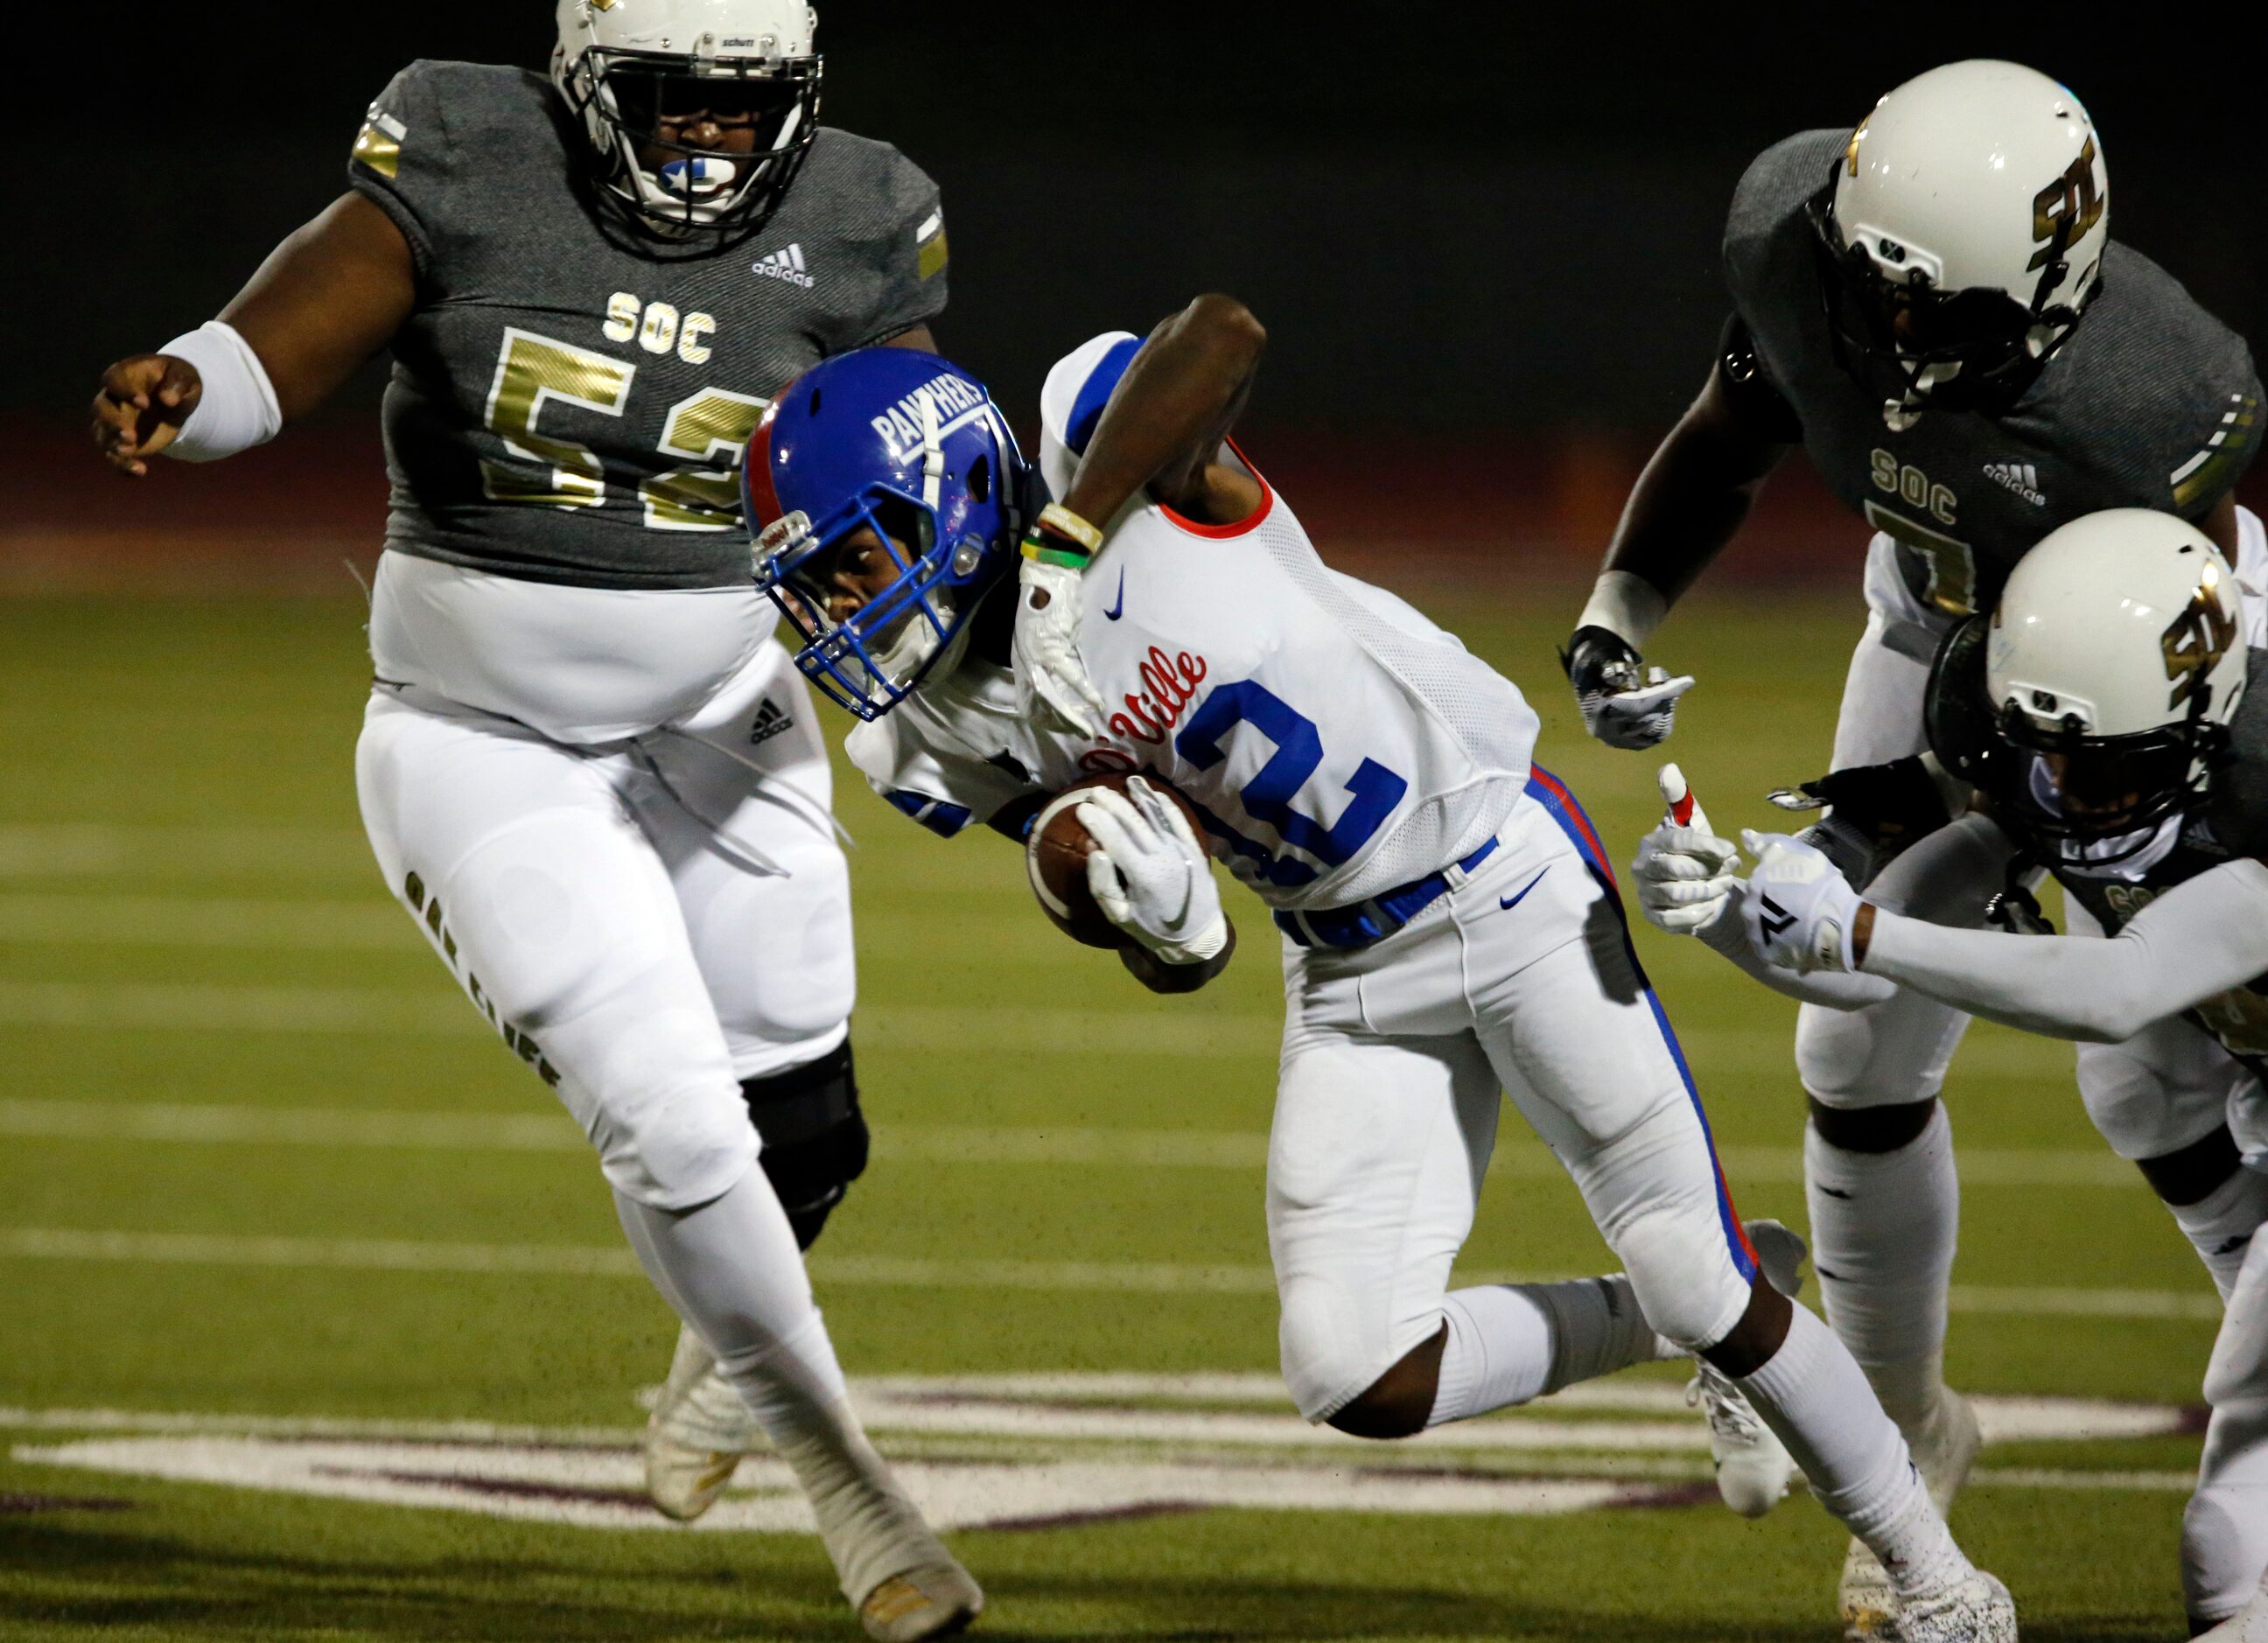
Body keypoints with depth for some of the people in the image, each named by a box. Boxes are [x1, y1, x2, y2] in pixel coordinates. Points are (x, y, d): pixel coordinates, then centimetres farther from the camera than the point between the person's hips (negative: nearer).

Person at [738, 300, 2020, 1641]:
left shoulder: (1121, 454, -19)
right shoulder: (954, 741, -3)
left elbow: (1223, 331, -42)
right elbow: (1184, 965, 0)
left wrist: (1063, 549, -42)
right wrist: (1163, 920, -24)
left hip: (1496, 870, -6)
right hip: (1349, 977, 6)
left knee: (1709, 1293, -3)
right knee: (1362, 1385, -5)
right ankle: (1655, 1328, 21)